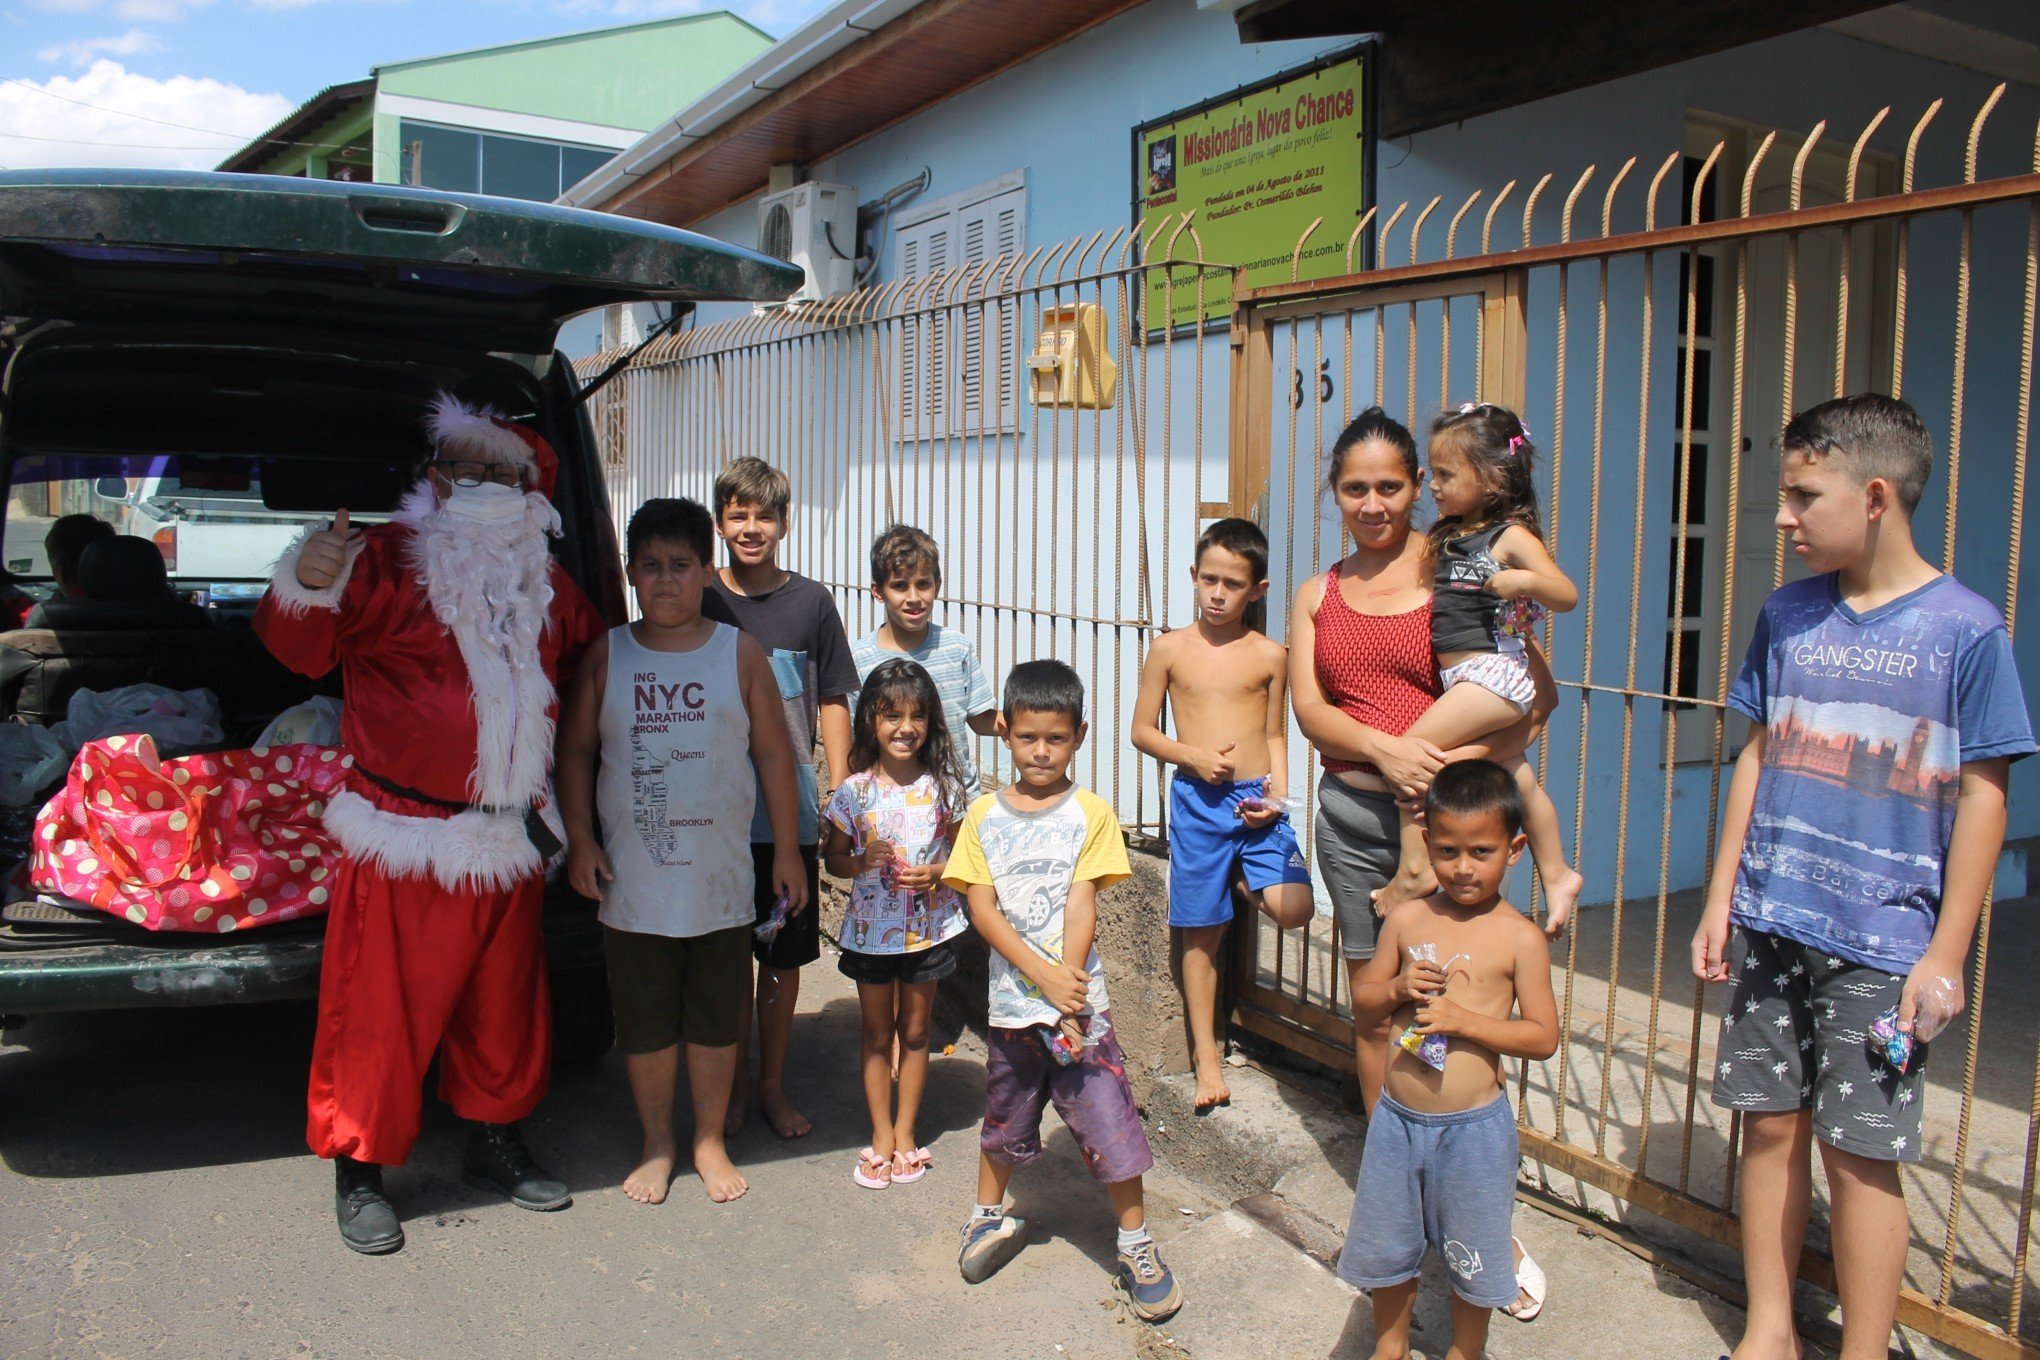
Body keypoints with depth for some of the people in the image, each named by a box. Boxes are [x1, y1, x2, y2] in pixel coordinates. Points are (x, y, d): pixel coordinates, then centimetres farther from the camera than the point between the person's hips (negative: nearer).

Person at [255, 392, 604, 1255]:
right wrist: (309, 584, -38)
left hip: (509, 843, 6)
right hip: (403, 842, -5)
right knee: (382, 1012, 3)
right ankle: (359, 1171, 21)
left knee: (504, 1007, 18)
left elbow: (590, 666, 27)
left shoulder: (548, 587, 11)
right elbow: (296, 647, -18)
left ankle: (495, 1143, 36)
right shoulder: (389, 559, -7)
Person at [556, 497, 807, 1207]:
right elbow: (576, 749, 6)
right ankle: (657, 1144, 31)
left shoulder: (739, 654, -1)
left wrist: (787, 850, 2)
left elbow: (773, 752, 2)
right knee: (644, 1021, 12)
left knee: (716, 1019, 12)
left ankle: (710, 1142, 31)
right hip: (633, 882, 1)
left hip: (719, 881, 0)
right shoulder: (606, 655, 0)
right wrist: (580, 839, -2)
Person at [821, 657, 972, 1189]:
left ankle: (905, 1133, 27)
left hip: (928, 929, 0)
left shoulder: (944, 787, -6)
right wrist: (864, 860, -19)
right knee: (878, 1034, 11)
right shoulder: (854, 791, -7)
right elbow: (833, 859, 2)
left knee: (915, 1032, 12)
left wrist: (938, 873, -16)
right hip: (871, 930, 0)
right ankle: (880, 1137, 24)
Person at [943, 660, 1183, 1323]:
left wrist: (1067, 1004, -15)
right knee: (1005, 1119, 19)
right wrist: (1041, 975, -17)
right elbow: (981, 905, -6)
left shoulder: (1090, 813, -4)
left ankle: (1136, 1246, 19)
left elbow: (1081, 906, -10)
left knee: (1110, 1124, 1)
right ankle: (991, 1218, 42)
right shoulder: (984, 816, 1)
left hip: (1079, 1001, -2)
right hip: (1011, 1001, 2)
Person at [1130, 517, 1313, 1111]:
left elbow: (1275, 735, 10)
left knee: (1292, 908, -20)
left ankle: (1246, 879, 16)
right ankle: (1206, 1056, 21)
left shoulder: (1270, 655, 3)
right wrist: (1193, 756, -11)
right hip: (1197, 800, 0)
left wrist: (1276, 794, -5)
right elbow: (1142, 730, 5)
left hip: (1257, 799, 1)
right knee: (1202, 932, 7)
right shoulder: (1170, 649, 1)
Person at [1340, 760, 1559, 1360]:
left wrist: (1464, 1019, -22)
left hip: (1473, 1125, -3)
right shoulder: (1407, 918, -1)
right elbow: (1361, 1000, 7)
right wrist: (1397, 988, -14)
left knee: (1471, 1257, 15)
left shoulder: (1520, 938, -10)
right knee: (1386, 1244, 18)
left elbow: (1544, 1036, -11)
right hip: (1396, 1117, 3)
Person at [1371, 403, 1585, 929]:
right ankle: (1556, 873, 32)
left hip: (1491, 673, -9)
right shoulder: (1449, 535, 13)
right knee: (1518, 777, 18)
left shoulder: (1510, 536, -10)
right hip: (1463, 679, 9)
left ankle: (1415, 868, -9)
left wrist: (1524, 581, -30)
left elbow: (1567, 594, -16)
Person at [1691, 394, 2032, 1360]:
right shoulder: (1787, 615, 5)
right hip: (1771, 927, 4)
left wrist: (1944, 956, -7)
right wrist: (1721, 900, 9)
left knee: (1858, 1153, 2)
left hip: (1880, 946, -4)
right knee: (1770, 1125, 12)